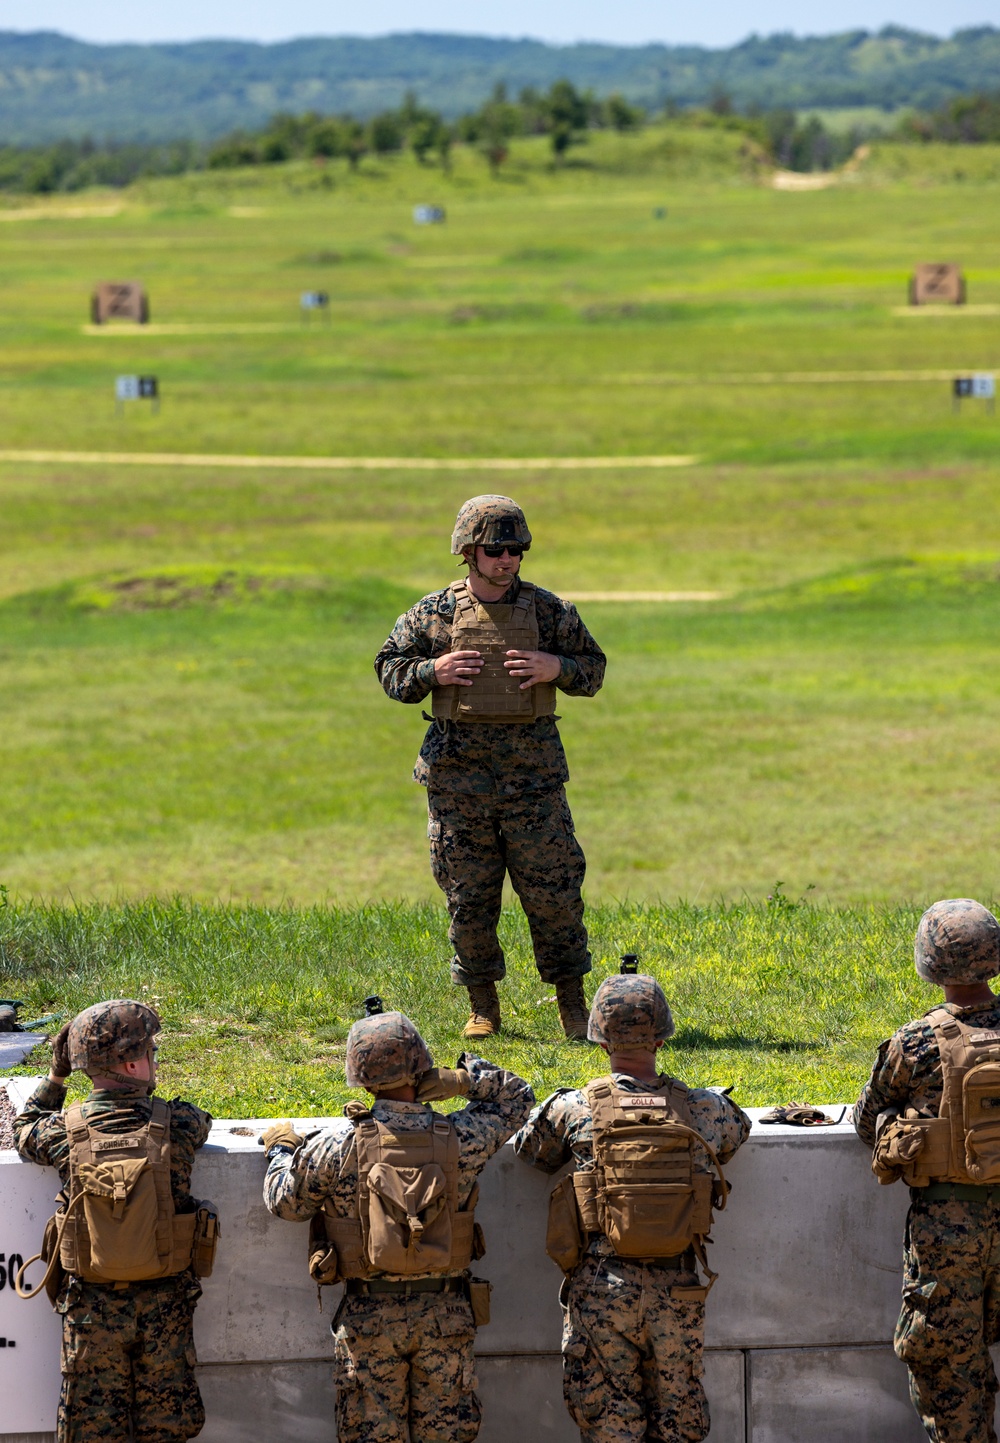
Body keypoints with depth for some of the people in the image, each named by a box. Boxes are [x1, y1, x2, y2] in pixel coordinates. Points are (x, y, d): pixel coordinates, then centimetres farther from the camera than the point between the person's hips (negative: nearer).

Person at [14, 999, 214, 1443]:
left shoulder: (66, 1132, -10)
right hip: (164, 1302, 0)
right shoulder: (178, 1125, -12)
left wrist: (56, 1075, 14)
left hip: (91, 1304, 0)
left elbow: (25, 1131, 14)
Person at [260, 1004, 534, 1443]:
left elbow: (285, 1202, 2)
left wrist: (281, 1150, 20)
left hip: (369, 1317, -1)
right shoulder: (461, 1140, -9)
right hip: (445, 1313, 1)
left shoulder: (337, 1151, -13)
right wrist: (463, 1080, -5)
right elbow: (516, 1097, 8)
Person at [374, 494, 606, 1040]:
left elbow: (593, 669, 10)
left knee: (553, 889, -2)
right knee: (468, 894, 4)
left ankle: (572, 1004, 8)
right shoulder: (433, 613, 3)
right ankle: (482, 1006, 15)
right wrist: (433, 671, -10)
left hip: (533, 769, 0)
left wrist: (557, 668, -10)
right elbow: (389, 669, 9)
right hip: (458, 771, 0)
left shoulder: (549, 610, 4)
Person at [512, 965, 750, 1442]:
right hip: (676, 1290, 2)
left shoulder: (574, 1110, -9)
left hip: (601, 1288, -2)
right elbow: (738, 1127, 19)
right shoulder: (703, 1109, -3)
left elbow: (526, 1148, 8)